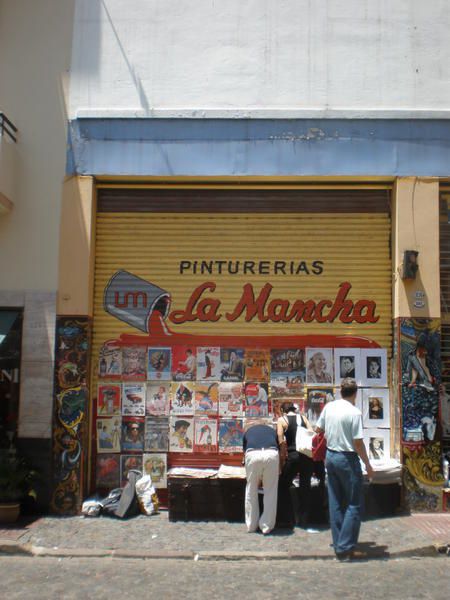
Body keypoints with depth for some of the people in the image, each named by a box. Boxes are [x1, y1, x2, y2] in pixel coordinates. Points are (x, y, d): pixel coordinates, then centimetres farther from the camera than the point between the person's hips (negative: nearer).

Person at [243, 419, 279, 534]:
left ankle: (251, 526, 27)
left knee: (251, 491, 17)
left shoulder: (248, 431, 35)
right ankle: (267, 526, 20)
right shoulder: (272, 430, 36)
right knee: (270, 492, 15)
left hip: (252, 454, 0)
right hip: (271, 454, 0)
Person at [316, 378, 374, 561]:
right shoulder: (354, 412, -17)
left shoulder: (329, 407, 1)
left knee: (335, 503, 15)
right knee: (353, 505, 4)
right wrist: (368, 465, -6)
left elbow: (318, 429, 12)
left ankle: (338, 542, 21)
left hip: (330, 455, 6)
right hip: (347, 459, -6)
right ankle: (344, 548, 2)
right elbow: (358, 443, -16)